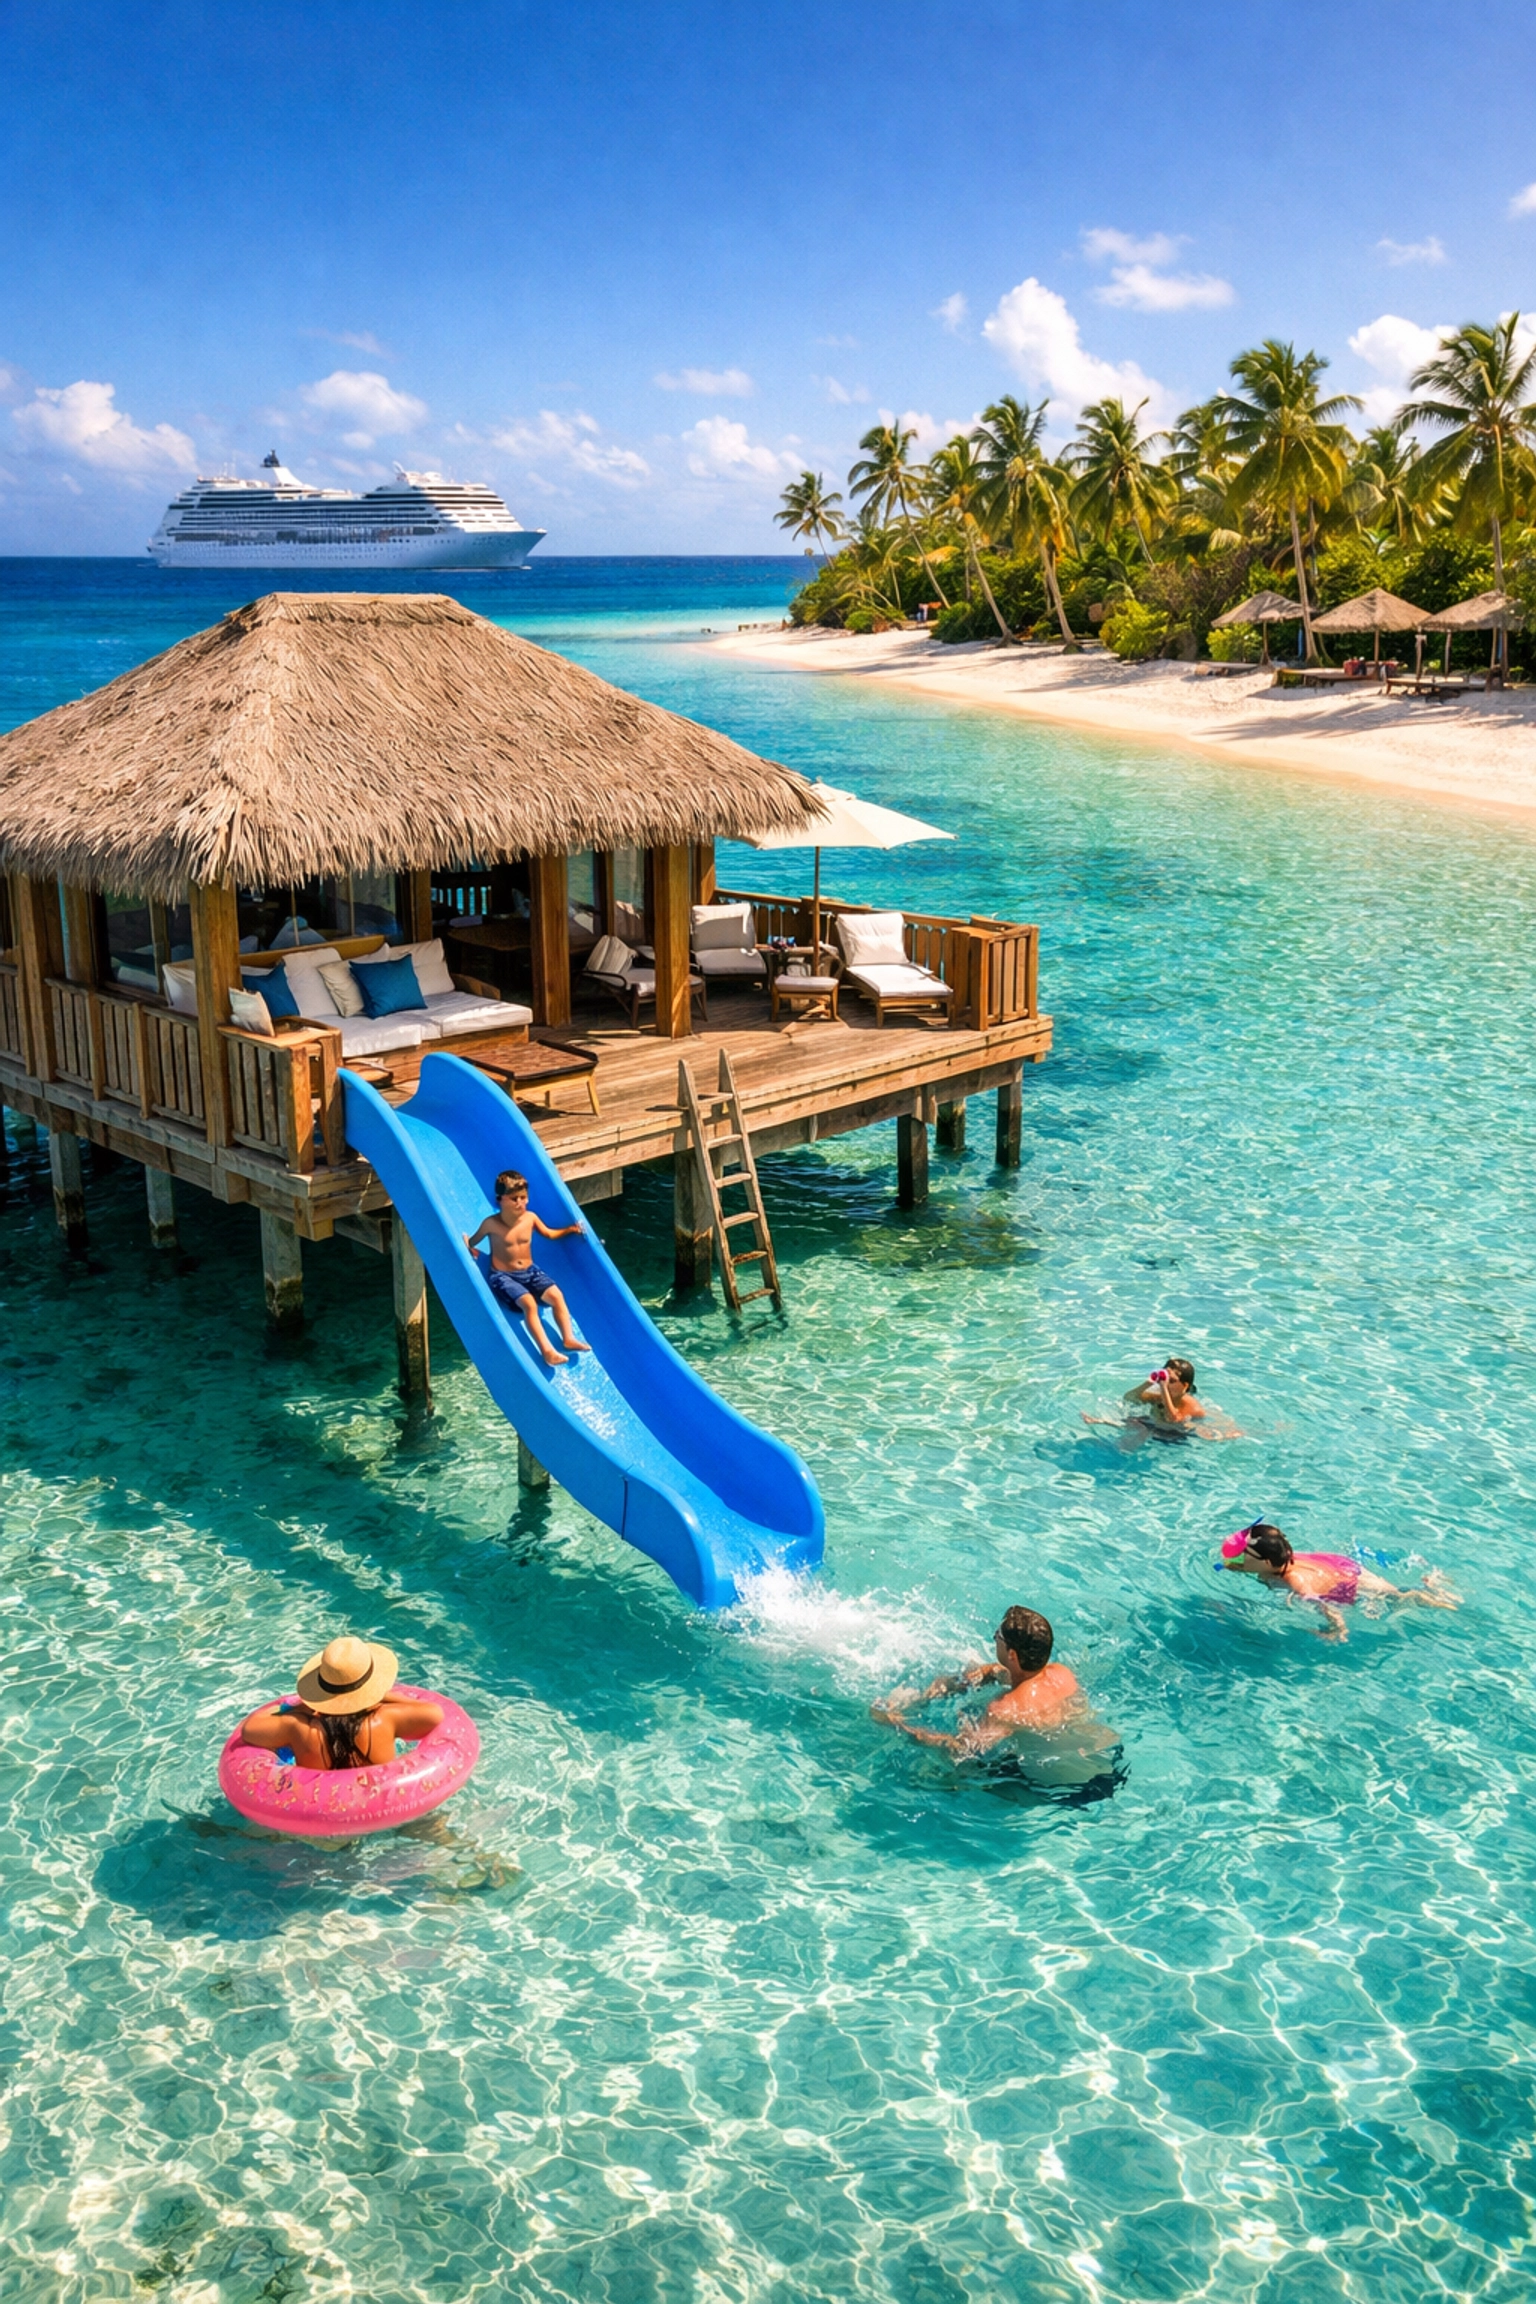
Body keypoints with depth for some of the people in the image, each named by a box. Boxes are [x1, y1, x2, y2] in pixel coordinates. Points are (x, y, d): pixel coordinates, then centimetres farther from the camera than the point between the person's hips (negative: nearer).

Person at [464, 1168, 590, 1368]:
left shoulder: (530, 1218, -2)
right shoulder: (491, 1224, -13)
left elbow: (548, 1234, 17)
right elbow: (470, 1243, 2)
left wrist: (570, 1230, 6)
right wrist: (469, 1249, -19)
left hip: (530, 1271, 5)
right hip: (503, 1276, -5)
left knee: (556, 1295, -19)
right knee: (529, 1303, -29)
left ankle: (568, 1339, -16)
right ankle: (547, 1350, -35)